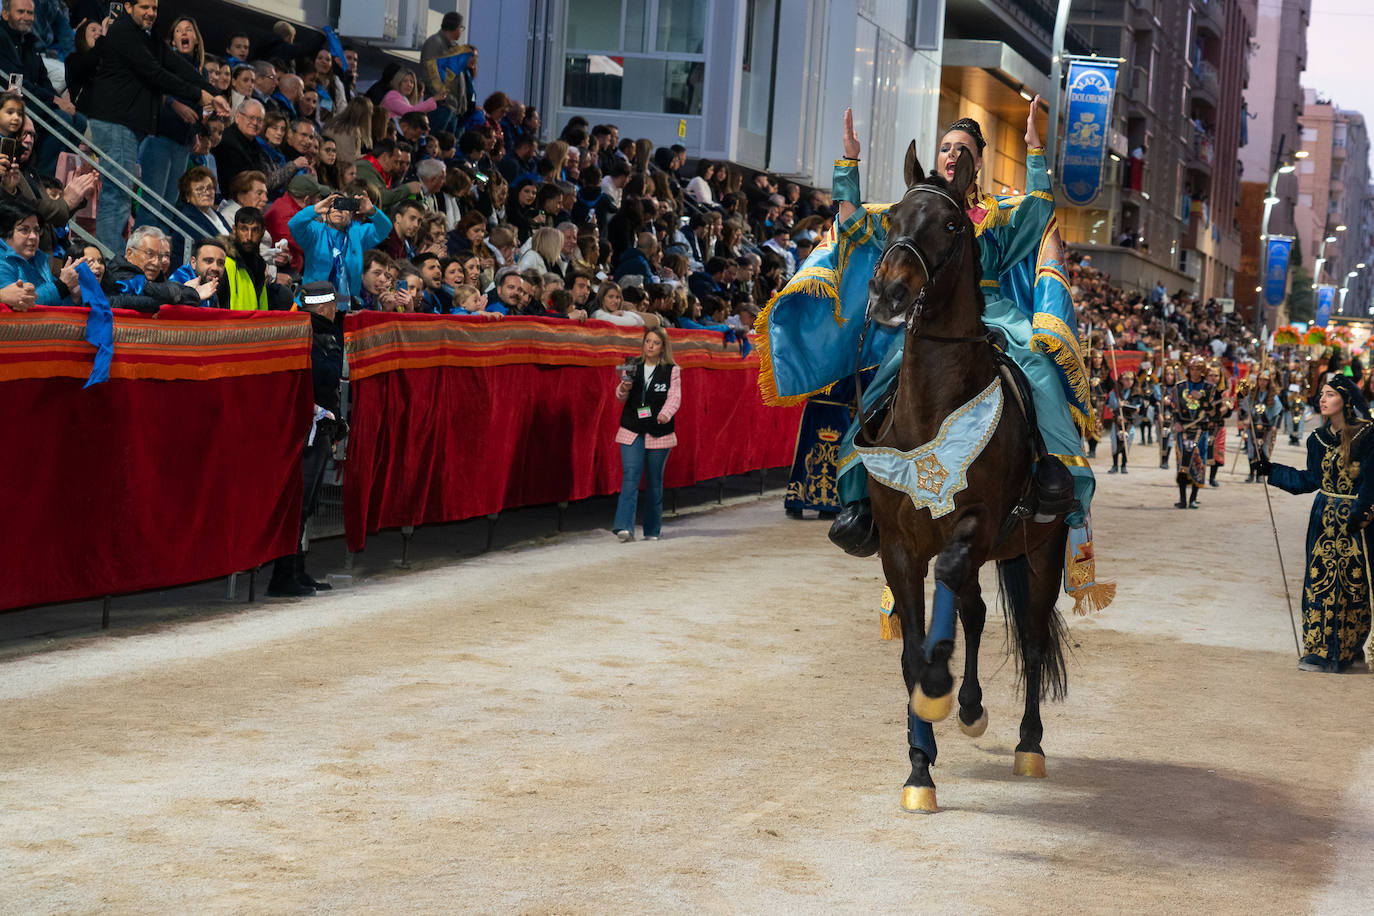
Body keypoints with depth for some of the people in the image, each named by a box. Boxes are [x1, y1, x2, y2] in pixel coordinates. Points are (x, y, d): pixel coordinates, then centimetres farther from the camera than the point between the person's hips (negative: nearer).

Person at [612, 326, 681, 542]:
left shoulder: (672, 371, 5)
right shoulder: (632, 368, 9)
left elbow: (674, 397, -4)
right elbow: (620, 396, 7)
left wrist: (665, 413, -25)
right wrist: (624, 388, -16)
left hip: (659, 433, 0)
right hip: (632, 431, 0)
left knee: (654, 481, 7)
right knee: (630, 477, -12)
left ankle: (652, 530, 17)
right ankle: (625, 527, -21)